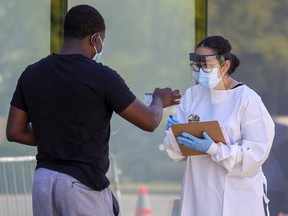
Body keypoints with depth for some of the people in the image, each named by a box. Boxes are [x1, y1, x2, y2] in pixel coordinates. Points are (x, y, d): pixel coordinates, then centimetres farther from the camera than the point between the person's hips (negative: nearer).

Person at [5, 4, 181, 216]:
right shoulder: (102, 77, -11)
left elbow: (15, 132, 9)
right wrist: (159, 101, 19)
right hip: (83, 183, -6)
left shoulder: (32, 74, 4)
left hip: (43, 181, 6)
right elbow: (149, 122, -3)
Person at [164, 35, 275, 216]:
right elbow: (177, 152, 8)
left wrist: (214, 149, -22)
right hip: (198, 193, 4)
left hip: (237, 196, -4)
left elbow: (257, 153, -13)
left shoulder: (247, 99, -7)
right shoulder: (192, 96, 6)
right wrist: (175, 135, -13)